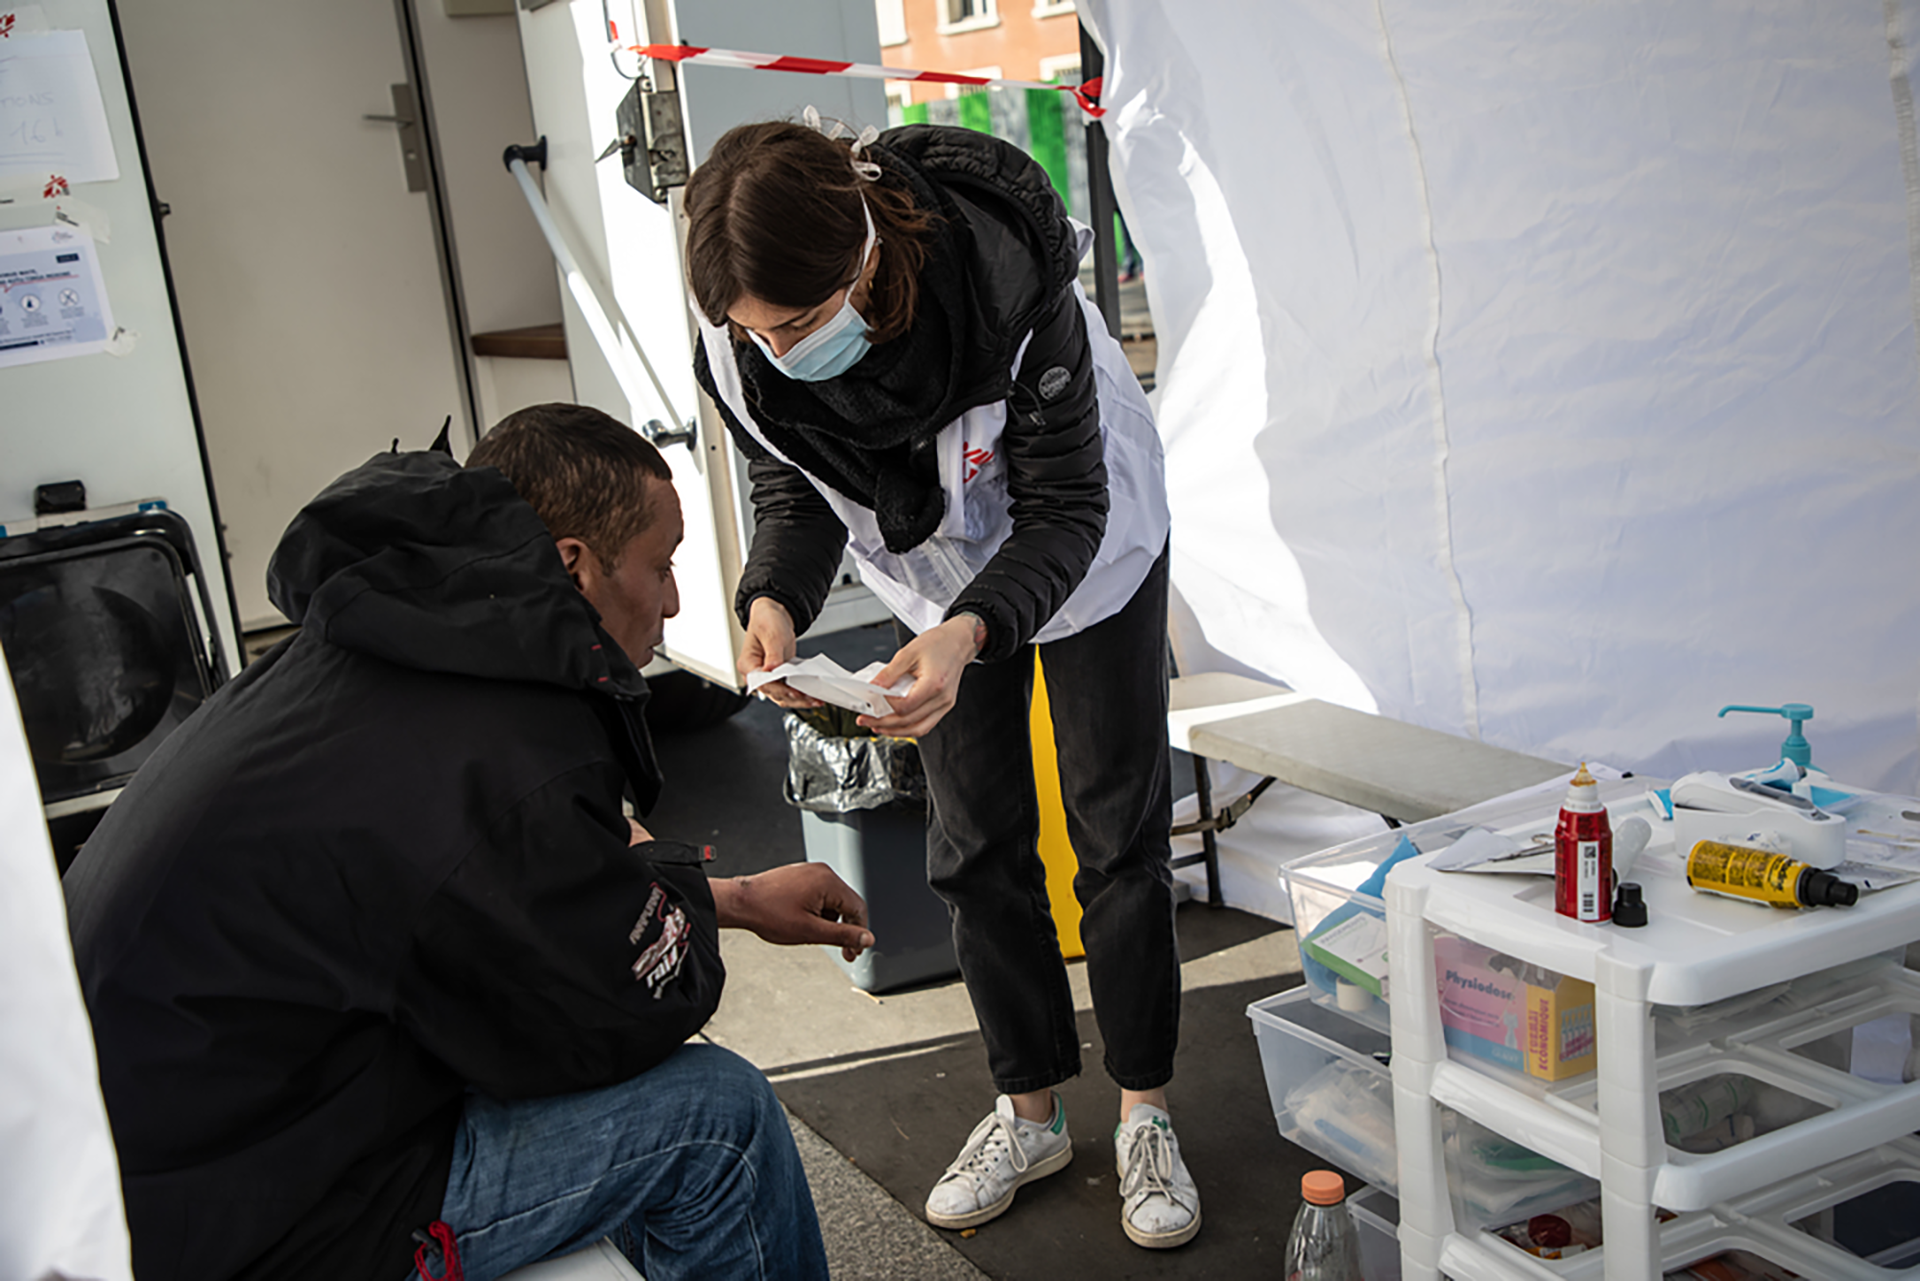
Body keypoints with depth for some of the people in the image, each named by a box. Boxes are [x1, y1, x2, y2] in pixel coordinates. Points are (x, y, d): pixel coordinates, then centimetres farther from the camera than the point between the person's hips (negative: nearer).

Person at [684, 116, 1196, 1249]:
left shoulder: (1007, 284, -40)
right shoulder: (743, 353, -29)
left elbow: (1064, 512, -33)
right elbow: (794, 492, -12)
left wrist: (969, 634, -50)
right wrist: (776, 600, -34)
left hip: (1089, 551, -3)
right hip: (946, 584, 4)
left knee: (1119, 827, 2)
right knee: (978, 842, 7)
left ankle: (1148, 1116, 17)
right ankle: (1031, 1110, 23)